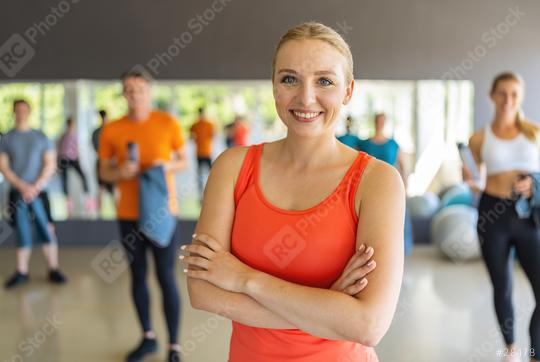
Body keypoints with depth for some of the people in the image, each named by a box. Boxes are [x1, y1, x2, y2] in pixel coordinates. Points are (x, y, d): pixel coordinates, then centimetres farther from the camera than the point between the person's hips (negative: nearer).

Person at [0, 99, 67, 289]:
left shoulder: (41, 137, 5)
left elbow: (50, 165, 1)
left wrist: (35, 187, -10)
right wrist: (22, 186, -12)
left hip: (38, 192, -1)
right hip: (17, 193, 1)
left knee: (47, 230, -3)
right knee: (22, 233, 4)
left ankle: (54, 270, 5)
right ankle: (21, 272, 13)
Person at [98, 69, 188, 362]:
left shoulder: (167, 122, -5)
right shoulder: (111, 130, -1)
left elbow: (184, 161, 5)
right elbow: (104, 173, 6)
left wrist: (167, 165, -17)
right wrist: (120, 172, -16)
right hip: (129, 213, 3)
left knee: (166, 278, -1)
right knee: (138, 276, 12)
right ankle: (148, 337, 29)